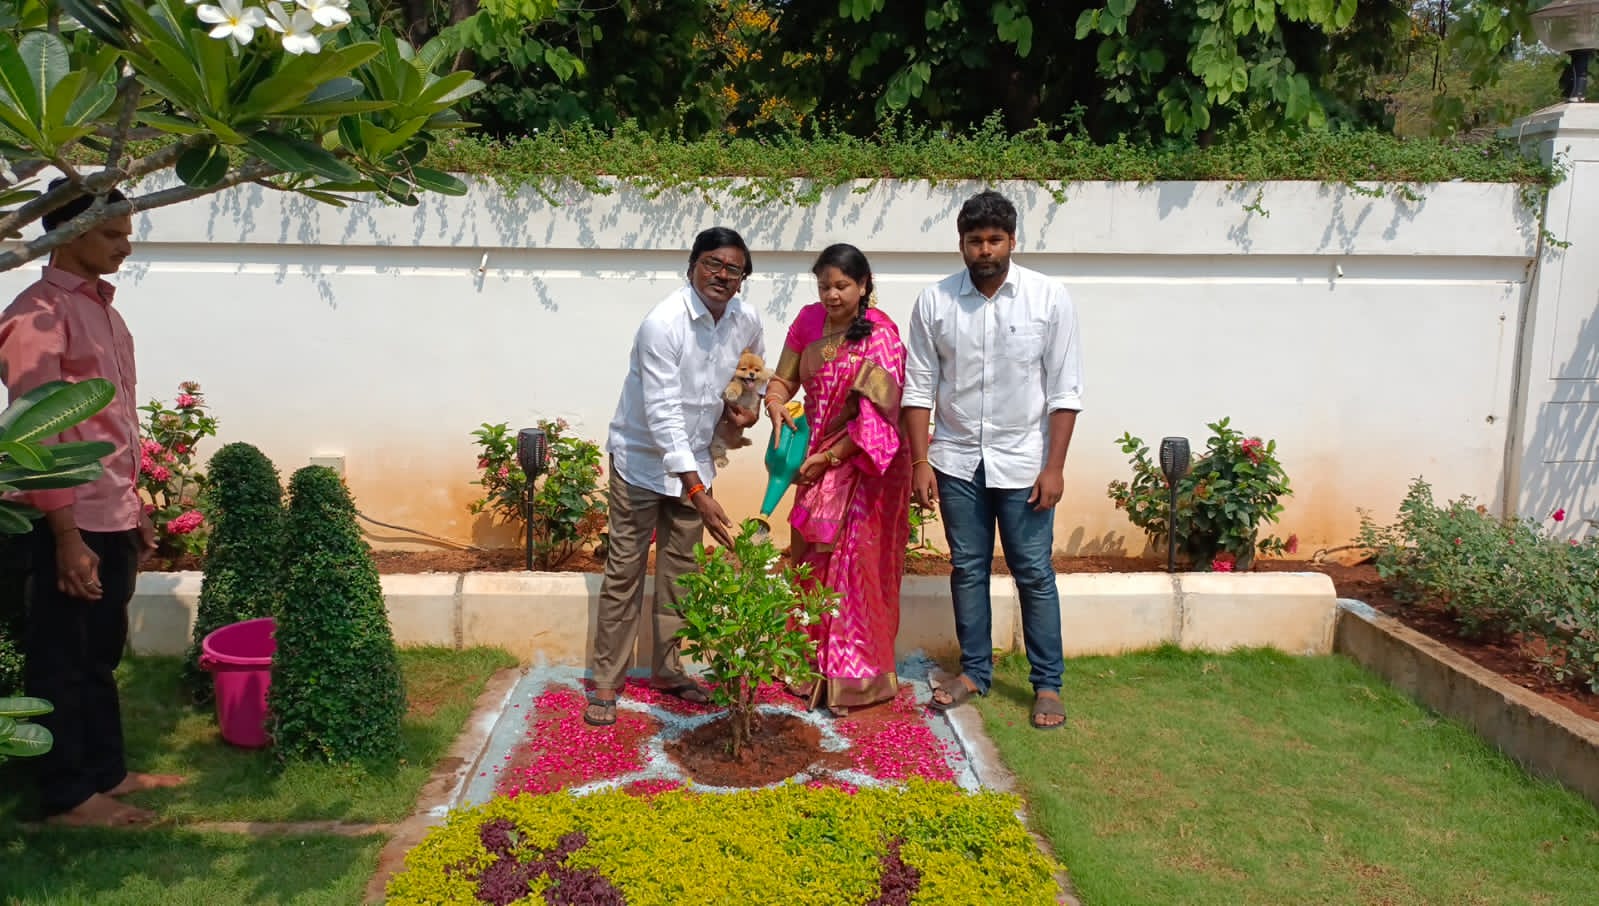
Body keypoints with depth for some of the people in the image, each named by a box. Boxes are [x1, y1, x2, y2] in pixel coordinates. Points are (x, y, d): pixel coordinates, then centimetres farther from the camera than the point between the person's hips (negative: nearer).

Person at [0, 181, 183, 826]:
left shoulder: (100, 306, 12)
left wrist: (134, 506, 17)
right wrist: (66, 536, -19)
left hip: (113, 515, 8)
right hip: (73, 522, -8)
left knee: (101, 654, 18)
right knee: (61, 660, 5)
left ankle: (107, 772, 30)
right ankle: (66, 795, 17)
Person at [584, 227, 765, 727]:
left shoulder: (746, 320, -5)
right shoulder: (663, 323, -24)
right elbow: (662, 415, -29)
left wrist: (740, 404, -2)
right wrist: (699, 493, -34)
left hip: (692, 458, 6)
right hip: (643, 458, -6)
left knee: (679, 568, 12)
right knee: (625, 569, -1)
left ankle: (666, 668, 26)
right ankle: (605, 682, 9)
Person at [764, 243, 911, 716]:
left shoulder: (880, 334, -15)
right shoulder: (809, 321, 2)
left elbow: (876, 415, -19)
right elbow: (782, 379, 8)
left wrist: (828, 458, -17)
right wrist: (776, 406, -14)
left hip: (865, 466, -6)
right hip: (817, 461, 6)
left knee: (854, 565, -2)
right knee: (812, 561, 11)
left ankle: (856, 676, 10)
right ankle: (815, 666, 24)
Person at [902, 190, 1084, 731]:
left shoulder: (1050, 299, -7)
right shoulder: (934, 302, -3)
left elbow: (1065, 391, -6)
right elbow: (919, 387, 0)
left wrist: (1054, 467, -10)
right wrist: (919, 461, -4)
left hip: (1023, 462, -2)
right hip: (957, 461, 2)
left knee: (1034, 574, 4)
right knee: (968, 568, 12)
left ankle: (1047, 684, 17)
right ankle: (974, 671, 27)